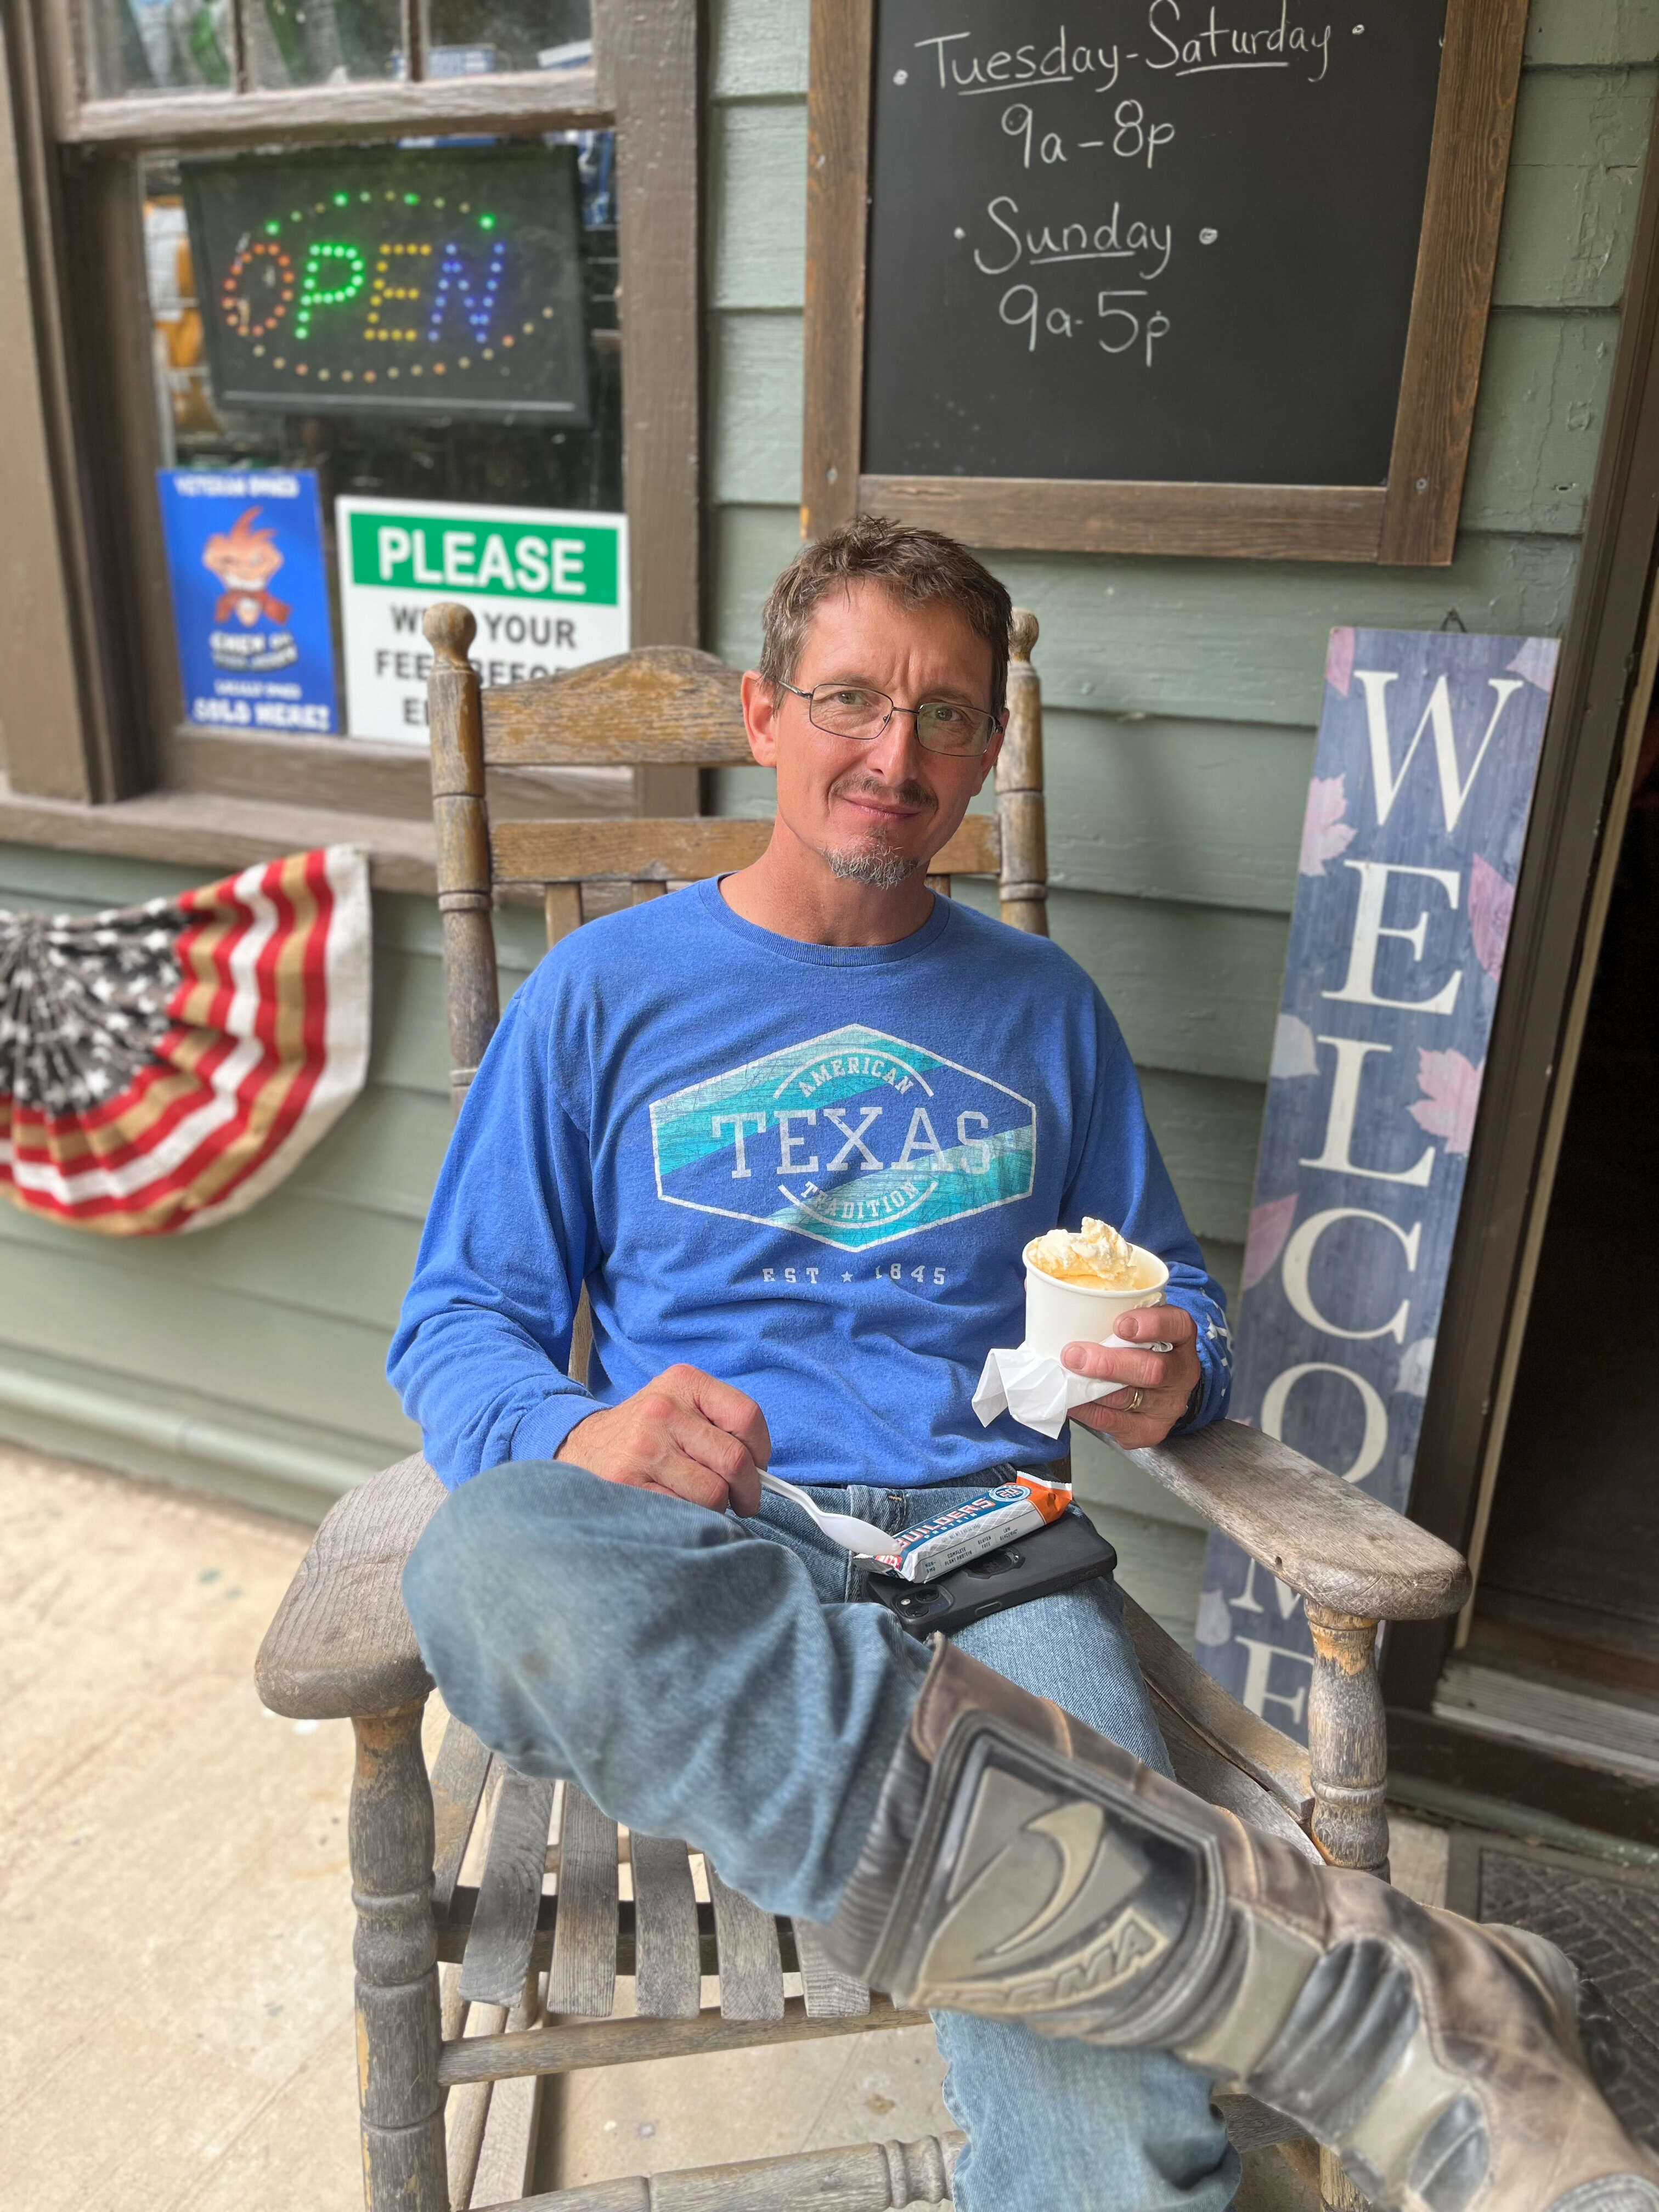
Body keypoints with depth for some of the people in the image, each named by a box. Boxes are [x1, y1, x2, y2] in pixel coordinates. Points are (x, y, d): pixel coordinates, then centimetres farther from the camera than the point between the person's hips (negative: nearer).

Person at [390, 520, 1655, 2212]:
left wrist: (1168, 1377, -4)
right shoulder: (607, 989, 10)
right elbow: (455, 1323, 8)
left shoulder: (1042, 1008, 17)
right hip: (702, 1552, 1)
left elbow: (1170, 1297, 21)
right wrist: (576, 1437, -16)